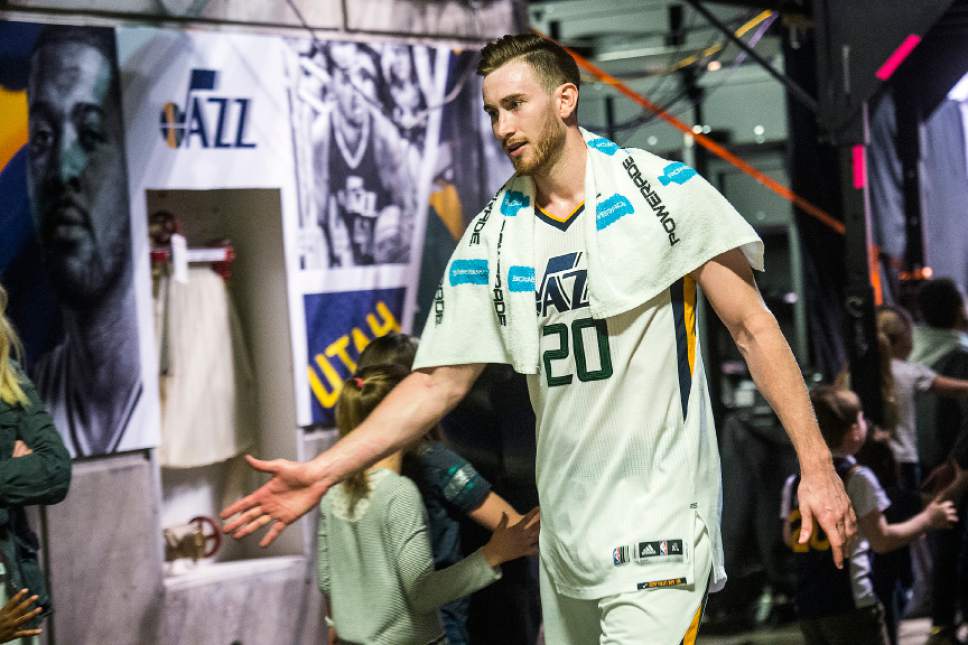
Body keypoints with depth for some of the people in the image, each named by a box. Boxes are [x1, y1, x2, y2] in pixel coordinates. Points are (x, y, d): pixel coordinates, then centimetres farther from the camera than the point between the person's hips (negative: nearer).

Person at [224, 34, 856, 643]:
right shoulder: (492, 235, 5)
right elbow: (440, 380, 7)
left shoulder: (665, 190, -6)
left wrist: (816, 465, -11)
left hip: (657, 524, -5)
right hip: (564, 529, 5)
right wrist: (322, 473, -1)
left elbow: (752, 326, -4)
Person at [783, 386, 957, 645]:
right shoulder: (858, 478, -10)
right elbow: (881, 540, -11)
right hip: (851, 604, -6)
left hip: (808, 606, 6)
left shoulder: (794, 483, 7)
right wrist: (927, 519, 1)